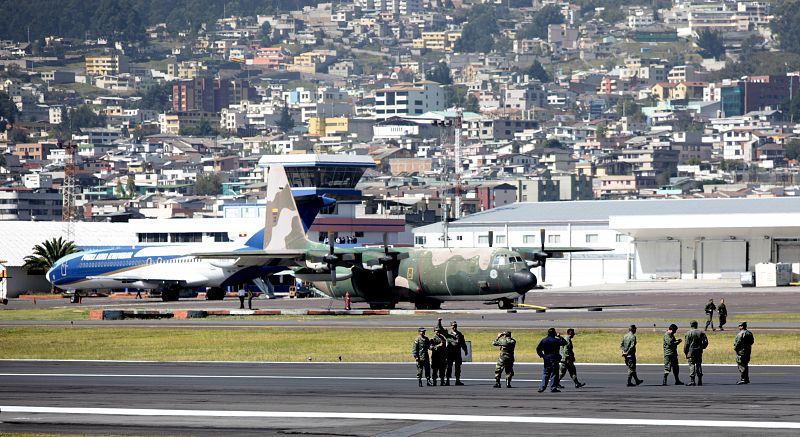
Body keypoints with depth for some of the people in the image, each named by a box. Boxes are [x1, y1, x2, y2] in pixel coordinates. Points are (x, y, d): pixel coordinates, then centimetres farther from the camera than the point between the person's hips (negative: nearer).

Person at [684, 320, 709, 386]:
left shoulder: (689, 333, -7)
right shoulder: (701, 333, 4)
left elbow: (686, 344, -8)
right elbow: (706, 342, 5)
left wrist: (685, 352, 1)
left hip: (691, 351, -4)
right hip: (699, 352, 4)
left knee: (692, 366, -4)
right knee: (699, 365, 12)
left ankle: (692, 381, -10)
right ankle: (699, 381, 12)